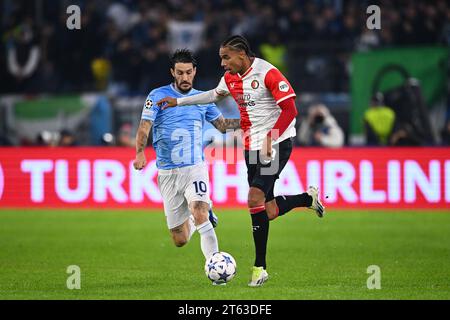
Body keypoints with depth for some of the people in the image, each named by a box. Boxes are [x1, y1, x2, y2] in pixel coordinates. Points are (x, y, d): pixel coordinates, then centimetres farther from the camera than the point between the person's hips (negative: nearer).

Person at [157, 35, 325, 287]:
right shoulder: (230, 78, 9)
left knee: (255, 198, -18)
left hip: (277, 143, -8)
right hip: (252, 147, 8)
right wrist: (178, 102, 29)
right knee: (268, 211, 4)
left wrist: (269, 139, -23)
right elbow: (214, 96, 30)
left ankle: (260, 267, -11)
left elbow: (289, 110, -17)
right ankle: (309, 198, 31)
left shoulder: (268, 73, -15)